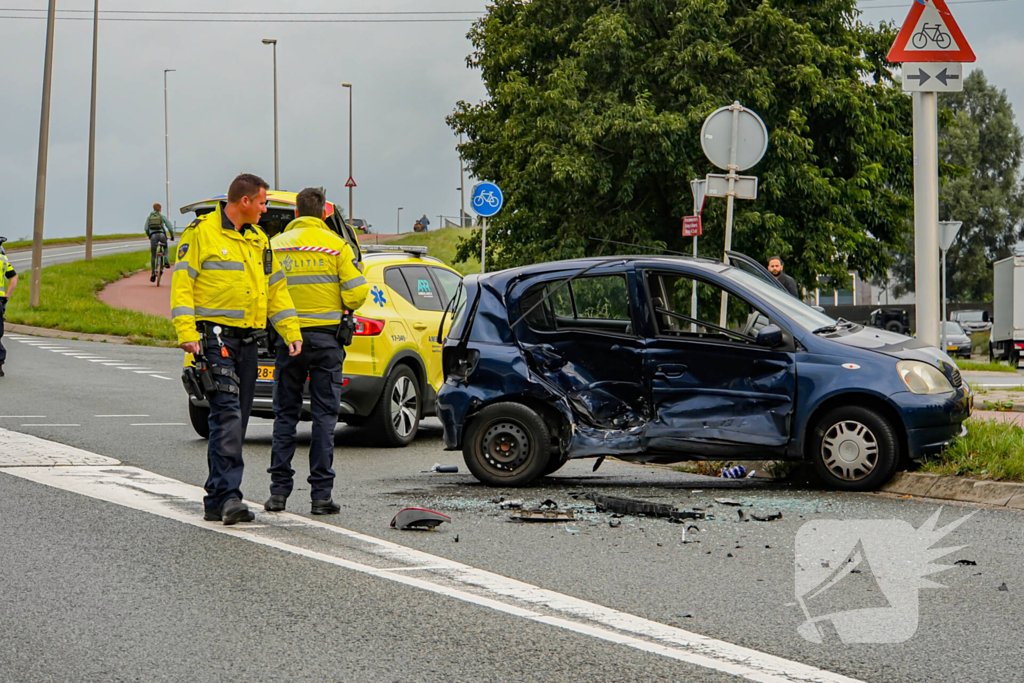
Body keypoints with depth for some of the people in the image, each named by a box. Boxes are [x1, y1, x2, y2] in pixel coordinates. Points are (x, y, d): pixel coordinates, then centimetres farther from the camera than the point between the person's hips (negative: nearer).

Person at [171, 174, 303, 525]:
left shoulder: (258, 240, 17)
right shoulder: (201, 232, -5)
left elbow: (276, 289, 20)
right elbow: (182, 284, -8)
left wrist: (291, 333, 9)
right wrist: (187, 333, -17)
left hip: (247, 340, 8)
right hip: (214, 336, -8)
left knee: (236, 419, 8)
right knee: (228, 414, -18)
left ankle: (216, 502, 15)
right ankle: (228, 495, -22)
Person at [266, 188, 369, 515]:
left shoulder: (275, 246, 3)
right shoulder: (336, 246, -3)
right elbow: (356, 293, -9)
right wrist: (343, 310, 13)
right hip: (326, 338, -2)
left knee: (285, 414, 9)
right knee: (324, 414, 3)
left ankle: (279, 491, 7)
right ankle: (321, 494, 1)